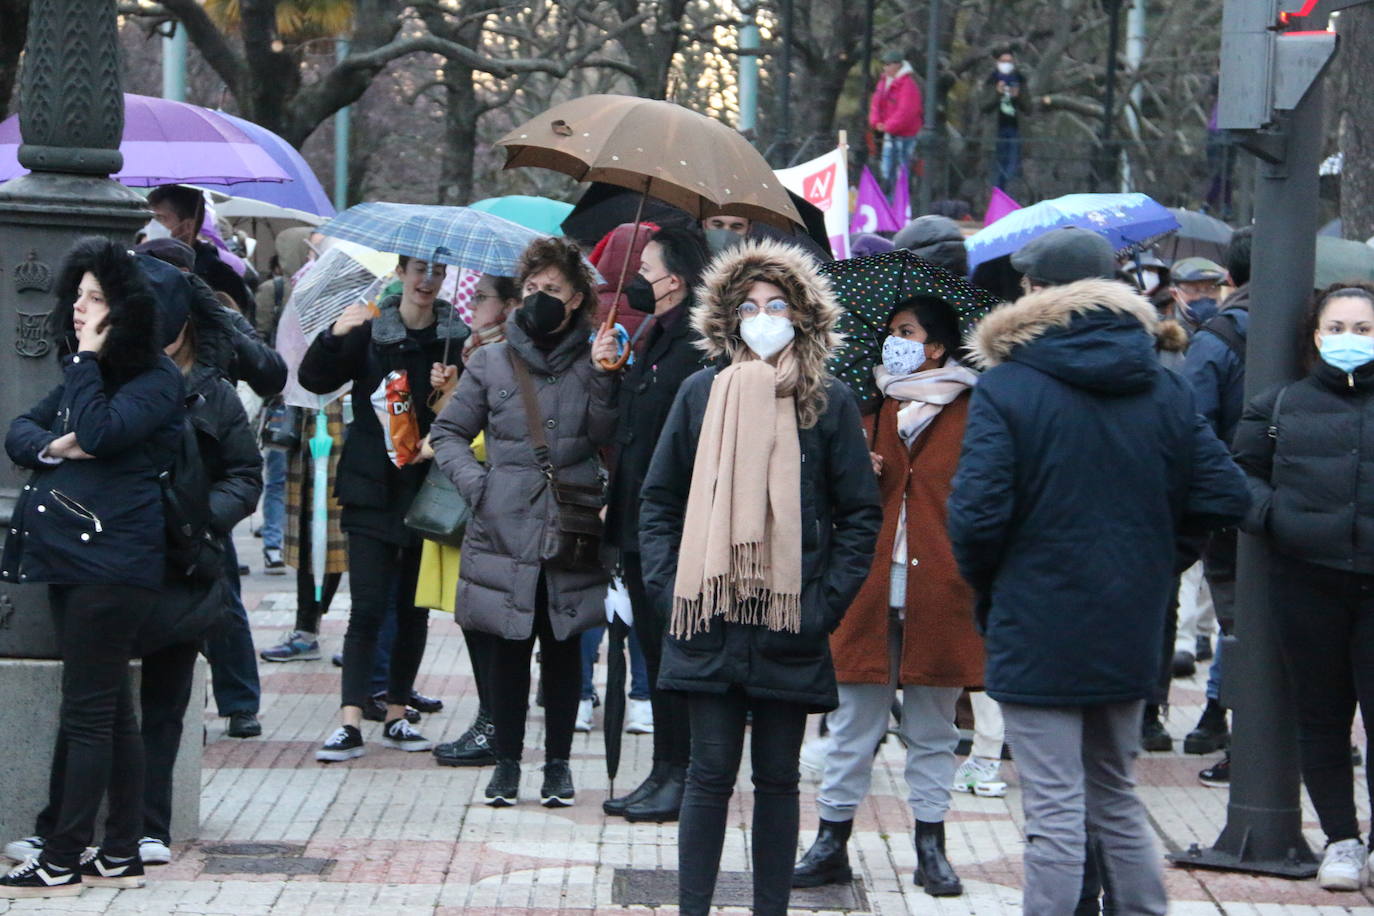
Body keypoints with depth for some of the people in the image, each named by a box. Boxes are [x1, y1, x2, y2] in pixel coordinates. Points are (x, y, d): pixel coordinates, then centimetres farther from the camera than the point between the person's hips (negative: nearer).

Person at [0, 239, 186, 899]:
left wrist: (87, 358, -14)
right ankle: (120, 856, 16)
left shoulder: (156, 380, -9)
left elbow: (100, 432, -24)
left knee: (87, 713, -6)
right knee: (110, 710, 11)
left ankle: (63, 862, -2)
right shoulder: (85, 373, 18)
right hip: (71, 554, 9)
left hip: (112, 562, -9)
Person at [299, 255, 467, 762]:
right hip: (373, 490, -2)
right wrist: (333, 336, -28)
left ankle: (397, 714, 19)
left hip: (430, 489, 2)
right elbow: (315, 380, -11)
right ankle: (350, 723, -11)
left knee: (414, 608, 9)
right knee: (368, 606, -8)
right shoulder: (369, 331, 0)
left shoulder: (457, 339, 5)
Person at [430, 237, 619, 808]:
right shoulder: (492, 362, 7)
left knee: (563, 648, 7)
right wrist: (476, 482, -3)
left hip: (572, 529, 0)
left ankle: (558, 762, 17)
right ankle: (507, 760, 15)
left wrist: (603, 379, -15)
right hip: (506, 530, 0)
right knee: (509, 647, 4)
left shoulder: (592, 360, 6)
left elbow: (608, 439, -4)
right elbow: (449, 433, 12)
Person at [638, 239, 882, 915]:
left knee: (777, 777, 7)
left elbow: (861, 513, 3)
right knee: (711, 772, 0)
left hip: (790, 627, 0)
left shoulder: (829, 401, 2)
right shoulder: (702, 393, 5)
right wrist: (668, 590, -1)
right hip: (709, 620, 0)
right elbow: (659, 499, 9)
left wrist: (827, 602, -6)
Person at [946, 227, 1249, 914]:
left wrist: (984, 586, 1)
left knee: (1055, 812, -3)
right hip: (1131, 635, 5)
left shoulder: (1006, 388, -12)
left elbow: (977, 514, -18)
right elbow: (1225, 499, 0)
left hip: (1037, 633, -5)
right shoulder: (1165, 388, 3)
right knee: (1115, 798, 20)